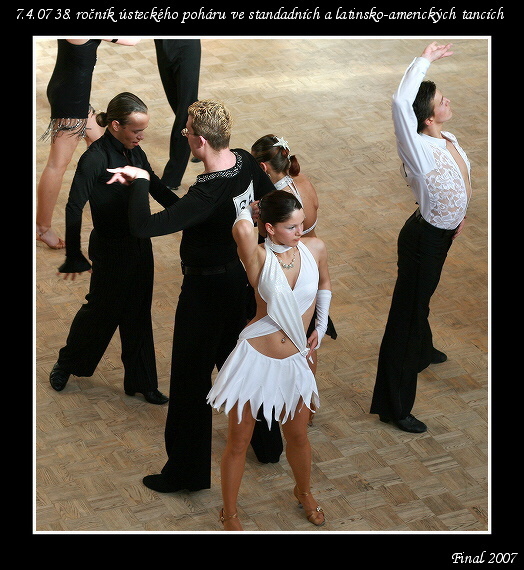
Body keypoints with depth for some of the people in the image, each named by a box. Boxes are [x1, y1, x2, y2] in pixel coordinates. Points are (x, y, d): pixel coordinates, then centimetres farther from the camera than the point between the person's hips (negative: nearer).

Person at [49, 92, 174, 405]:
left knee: (138, 315, 16)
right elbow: (74, 208, -23)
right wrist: (74, 257, -21)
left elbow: (157, 188, 10)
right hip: (111, 251, -6)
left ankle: (142, 382, 30)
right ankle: (66, 364, 39)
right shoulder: (95, 159, -23)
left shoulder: (134, 151, -2)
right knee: (101, 311, 12)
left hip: (139, 246, 6)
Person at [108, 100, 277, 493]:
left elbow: (143, 227, -39)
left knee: (191, 379, 5)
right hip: (240, 277, 9)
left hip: (206, 288, -8)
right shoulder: (245, 162, -10)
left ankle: (187, 472, 17)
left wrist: (138, 181, -25)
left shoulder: (207, 194, -34)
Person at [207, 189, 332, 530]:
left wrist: (321, 328, 10)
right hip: (254, 358, -4)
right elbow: (242, 229, -41)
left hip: (293, 362, 4)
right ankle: (230, 513, 29)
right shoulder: (259, 258, -18)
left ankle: (304, 492, 49)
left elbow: (324, 284, 16)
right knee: (239, 442, 8)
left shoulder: (315, 248, -5)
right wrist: (245, 211, -19)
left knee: (298, 437, 20)